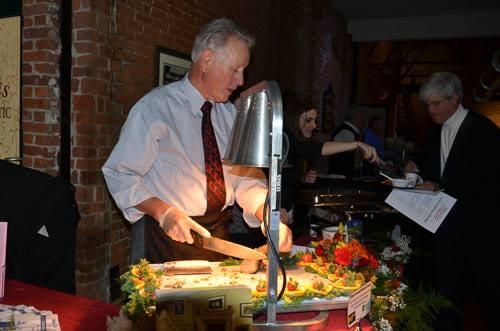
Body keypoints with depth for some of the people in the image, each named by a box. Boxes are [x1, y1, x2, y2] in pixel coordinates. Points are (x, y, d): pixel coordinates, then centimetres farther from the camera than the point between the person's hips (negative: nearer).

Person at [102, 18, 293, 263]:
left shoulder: (230, 115, 4)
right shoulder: (155, 107, -14)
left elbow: (246, 178, 2)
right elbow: (119, 174, -12)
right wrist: (164, 213, -25)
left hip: (219, 234, 6)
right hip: (167, 234, -5)